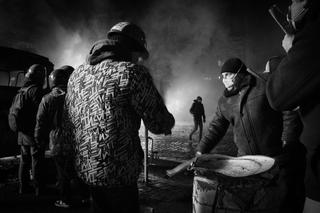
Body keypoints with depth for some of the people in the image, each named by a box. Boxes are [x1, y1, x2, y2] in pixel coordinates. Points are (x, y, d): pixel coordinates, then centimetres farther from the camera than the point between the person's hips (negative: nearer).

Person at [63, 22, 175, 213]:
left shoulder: (77, 74, 7)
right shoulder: (131, 72, -16)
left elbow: (68, 126, 12)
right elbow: (159, 123, -14)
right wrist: (168, 123, 9)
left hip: (86, 169, 7)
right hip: (118, 174, -7)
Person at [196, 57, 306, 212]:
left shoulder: (267, 82, -4)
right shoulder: (224, 101, 9)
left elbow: (290, 111, -6)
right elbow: (216, 128, 8)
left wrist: (288, 142, -14)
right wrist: (201, 151, -3)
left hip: (279, 158, -4)